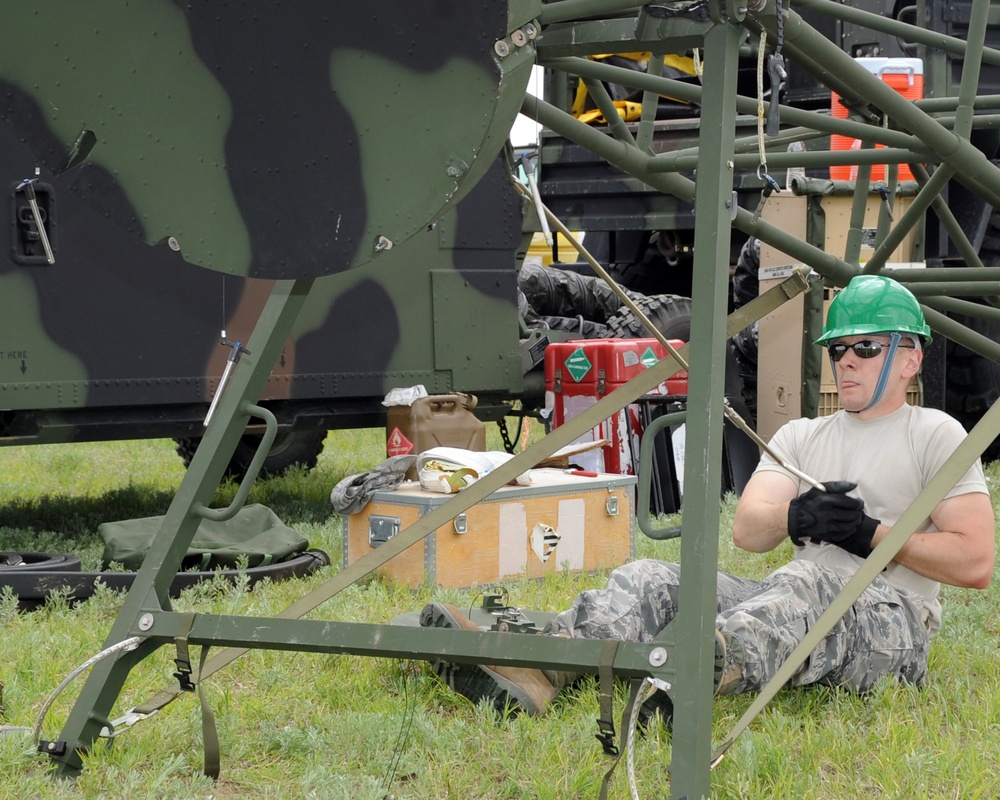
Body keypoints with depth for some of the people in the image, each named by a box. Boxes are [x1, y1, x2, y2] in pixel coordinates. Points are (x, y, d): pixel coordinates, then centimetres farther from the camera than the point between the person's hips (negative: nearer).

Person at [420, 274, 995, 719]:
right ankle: (539, 670, -46)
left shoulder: (936, 435, 10)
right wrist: (796, 517, -16)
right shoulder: (802, 436, 24)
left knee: (812, 578, -40)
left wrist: (870, 534, -8)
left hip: (893, 618, -5)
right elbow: (747, 529, 6)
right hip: (798, 609, 6)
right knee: (657, 579, -17)